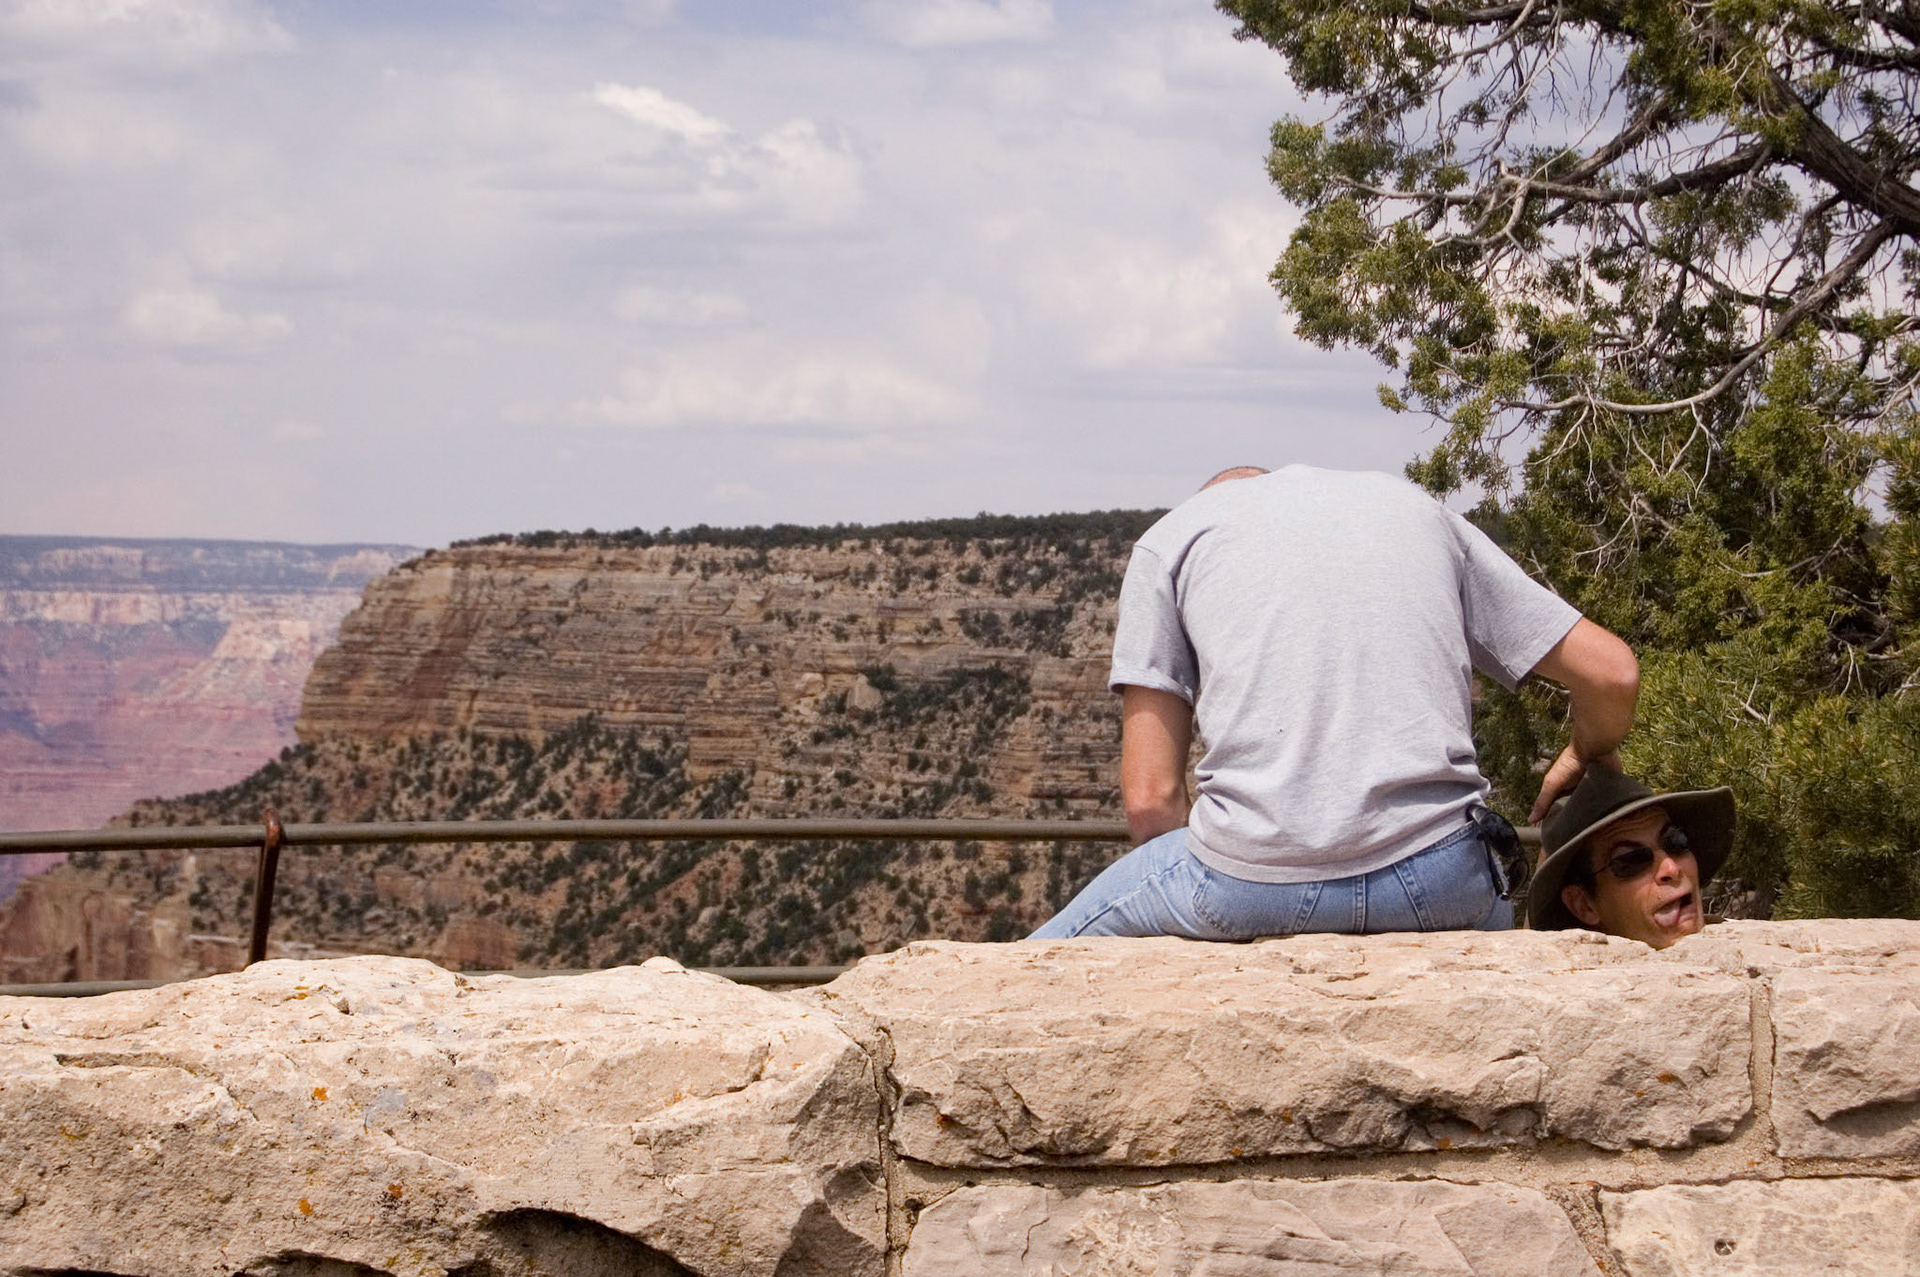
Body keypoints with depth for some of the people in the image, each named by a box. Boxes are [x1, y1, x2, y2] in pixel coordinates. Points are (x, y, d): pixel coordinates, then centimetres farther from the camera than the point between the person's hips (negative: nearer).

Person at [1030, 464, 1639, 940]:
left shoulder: (1171, 537, 17)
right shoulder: (1416, 507, 25)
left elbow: (1150, 797, 7)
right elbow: (1611, 673, 19)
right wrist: (1585, 758, 40)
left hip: (1253, 874, -2)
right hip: (1434, 879, 2)